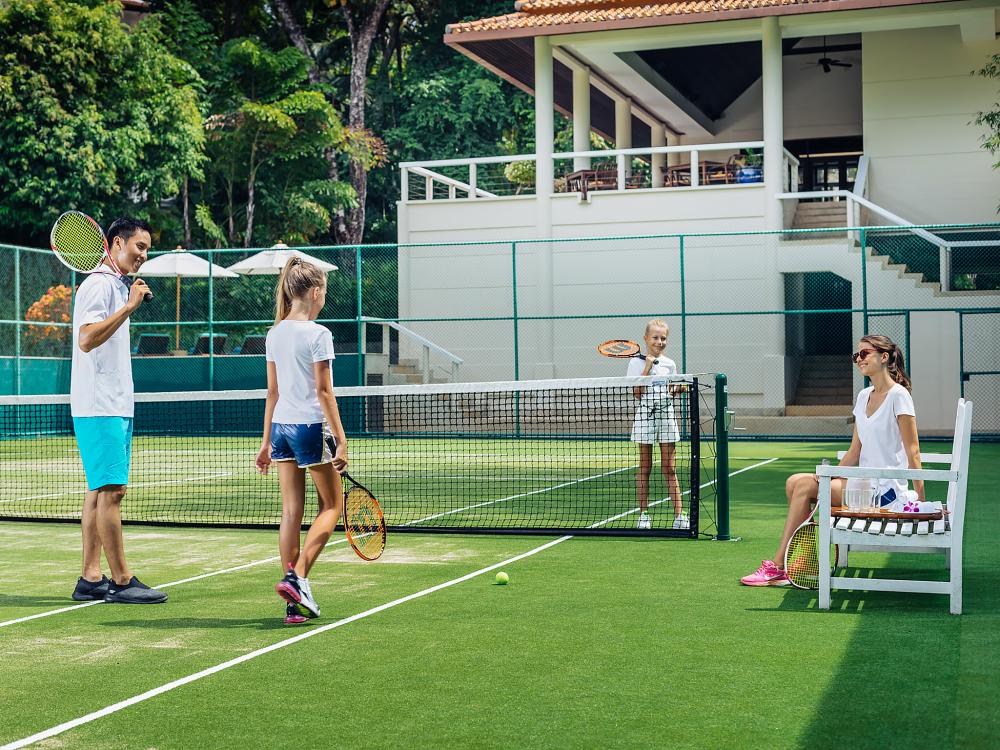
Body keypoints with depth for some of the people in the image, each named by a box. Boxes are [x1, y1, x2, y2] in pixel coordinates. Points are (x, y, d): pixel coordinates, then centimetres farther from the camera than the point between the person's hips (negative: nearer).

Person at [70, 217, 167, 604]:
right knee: (110, 491, -8)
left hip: (115, 406, 10)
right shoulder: (98, 284, -10)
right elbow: (86, 339, -22)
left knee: (100, 490, 9)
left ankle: (91, 579, 12)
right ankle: (121, 581, -5)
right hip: (99, 407, -10)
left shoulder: (116, 286, 19)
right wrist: (129, 307, -23)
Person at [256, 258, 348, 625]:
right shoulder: (317, 334, -11)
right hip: (311, 427, -7)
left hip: (281, 427, 7)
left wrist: (267, 440, 17)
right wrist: (341, 440, -10)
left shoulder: (274, 334, 10)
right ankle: (297, 577, -7)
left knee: (291, 511, 8)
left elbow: (272, 391, 13)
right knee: (331, 506, 8)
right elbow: (323, 392, -13)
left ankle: (295, 603, 9)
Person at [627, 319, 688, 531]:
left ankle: (679, 515, 2)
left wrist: (677, 389, -3)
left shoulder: (669, 364, 9)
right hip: (645, 416, -3)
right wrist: (647, 367, -13)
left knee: (669, 469, 3)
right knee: (645, 467, 3)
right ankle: (644, 515, 9)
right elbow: (637, 394, -10)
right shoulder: (637, 362, -2)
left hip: (666, 414, 3)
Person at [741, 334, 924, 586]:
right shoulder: (863, 396, 14)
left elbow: (912, 451, -13)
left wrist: (920, 501, -16)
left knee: (804, 486, -17)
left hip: (886, 489, -8)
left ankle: (777, 567, -11)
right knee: (795, 482, -7)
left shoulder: (898, 395, -10)